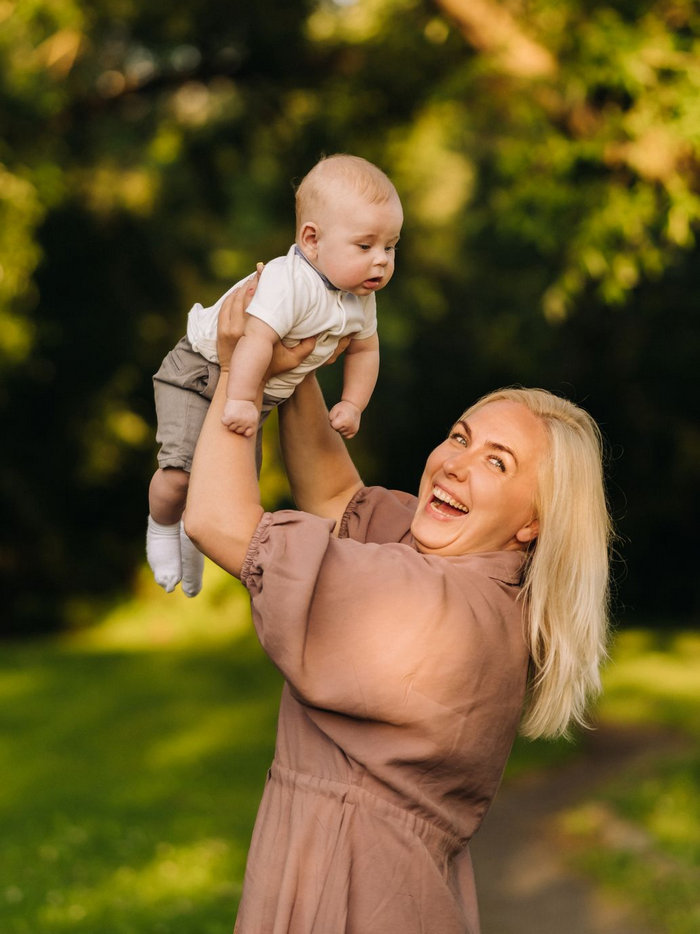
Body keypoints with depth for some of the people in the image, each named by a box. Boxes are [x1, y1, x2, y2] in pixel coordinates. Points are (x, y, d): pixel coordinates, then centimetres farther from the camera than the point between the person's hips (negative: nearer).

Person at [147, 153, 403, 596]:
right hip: (201, 373, -8)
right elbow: (257, 338, -42)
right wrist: (240, 400, -44)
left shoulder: (360, 299, -5)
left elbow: (365, 347, 12)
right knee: (181, 472, -19)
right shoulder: (290, 283, -34)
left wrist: (352, 405, 5)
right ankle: (163, 526, 14)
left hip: (258, 394, 8)